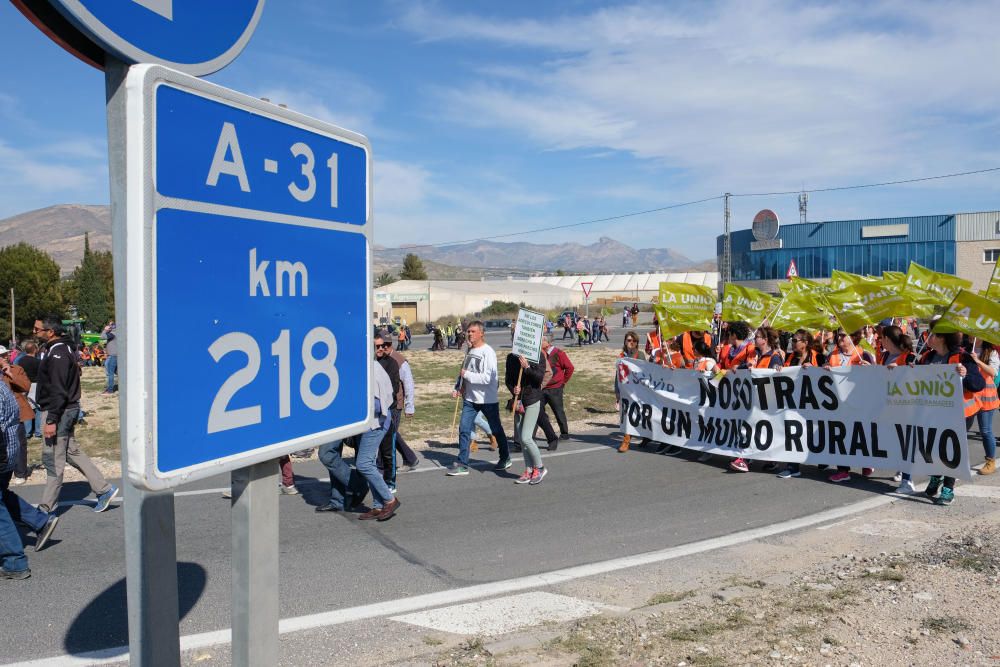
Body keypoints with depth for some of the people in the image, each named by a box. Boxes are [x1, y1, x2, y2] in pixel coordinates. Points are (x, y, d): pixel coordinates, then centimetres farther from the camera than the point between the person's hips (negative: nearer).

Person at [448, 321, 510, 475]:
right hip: (470, 399, 6)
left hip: (487, 399, -6)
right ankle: (462, 464, 4)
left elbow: (488, 377, -25)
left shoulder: (488, 352, -16)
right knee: (464, 429, -1)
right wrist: (457, 388, 6)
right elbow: (463, 372, 19)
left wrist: (467, 374, -19)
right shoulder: (470, 350, 8)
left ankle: (505, 458, 29)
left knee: (496, 430, 10)